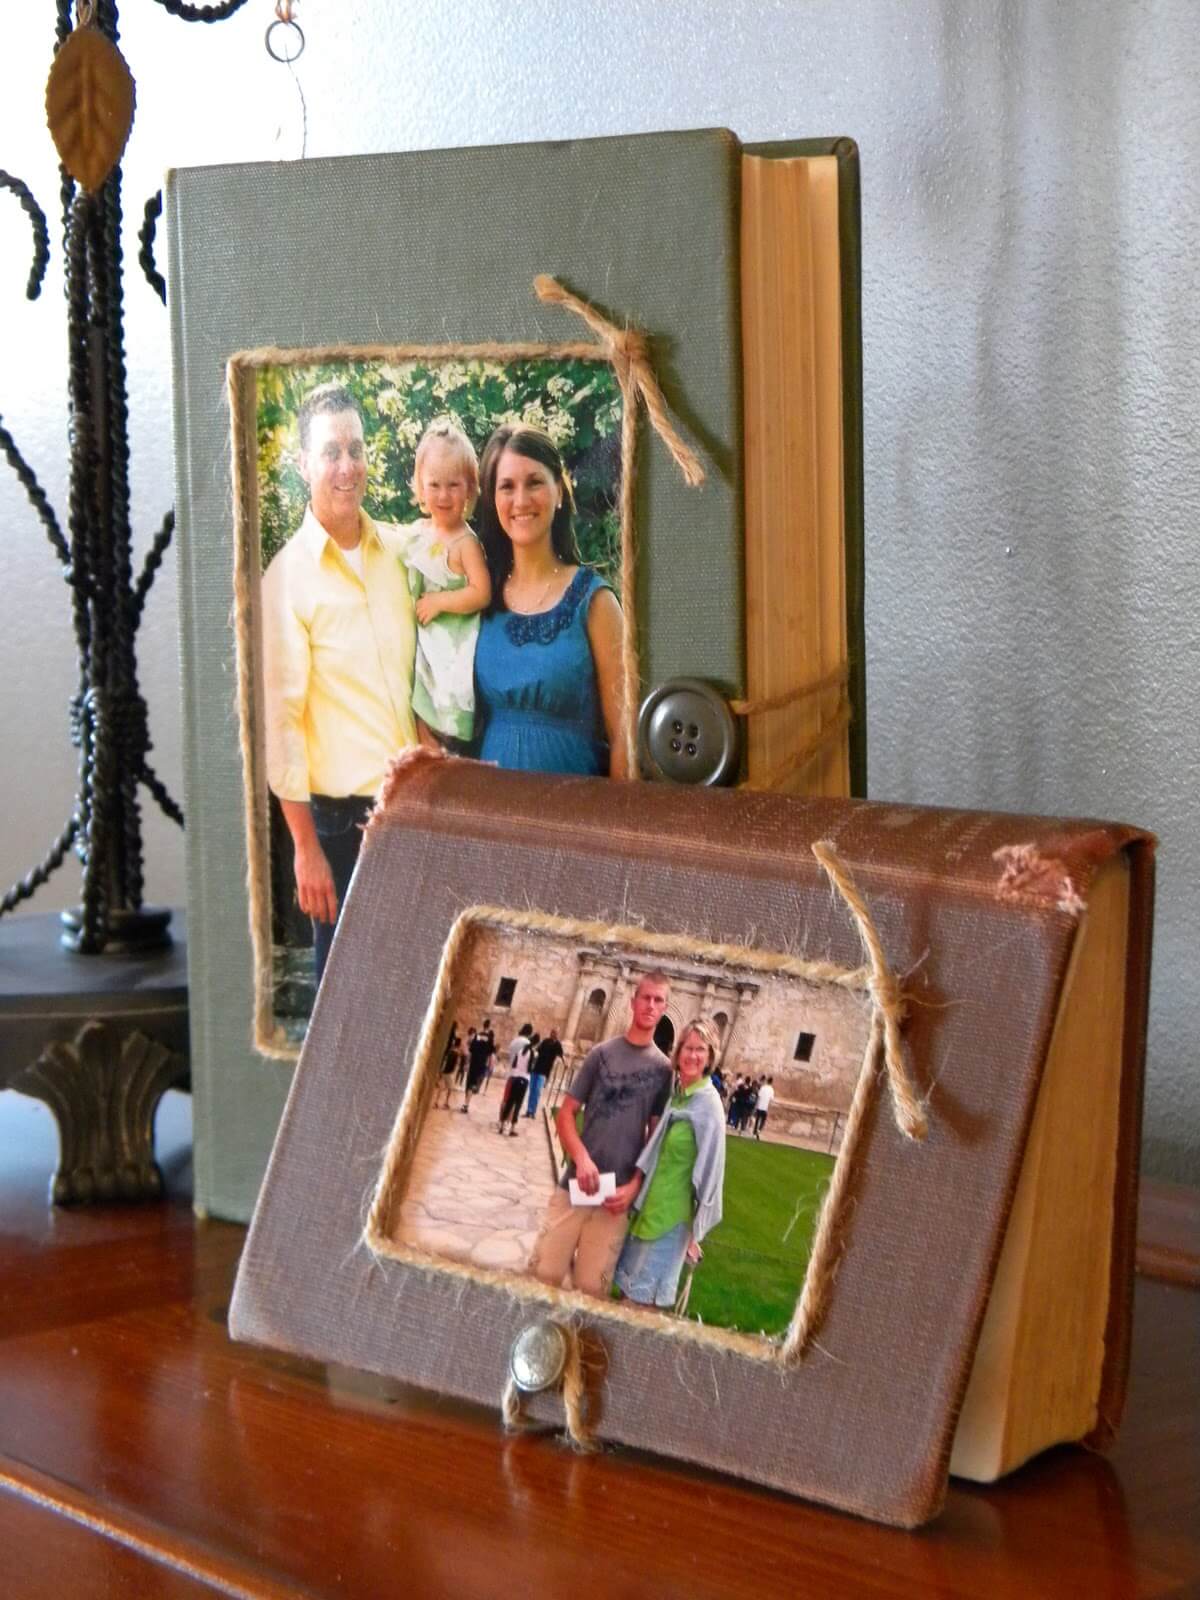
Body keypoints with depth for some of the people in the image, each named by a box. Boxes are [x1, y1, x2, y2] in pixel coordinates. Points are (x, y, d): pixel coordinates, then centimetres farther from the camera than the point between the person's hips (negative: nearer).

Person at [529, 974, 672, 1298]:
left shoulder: (663, 1069, 6)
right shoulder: (602, 1053, 5)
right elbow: (565, 1114, 4)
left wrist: (633, 1186, -7)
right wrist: (582, 1158, -13)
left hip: (617, 1195, 0)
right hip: (575, 1185, 0)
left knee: (591, 1288, 2)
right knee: (544, 1274, -2)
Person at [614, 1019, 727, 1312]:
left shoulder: (708, 1105, -16)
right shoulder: (673, 1094, 4)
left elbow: (708, 1170, -14)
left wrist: (696, 1231, -12)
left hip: (671, 1215, -7)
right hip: (647, 1206, 7)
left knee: (646, 1297, 2)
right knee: (628, 1286, 15)